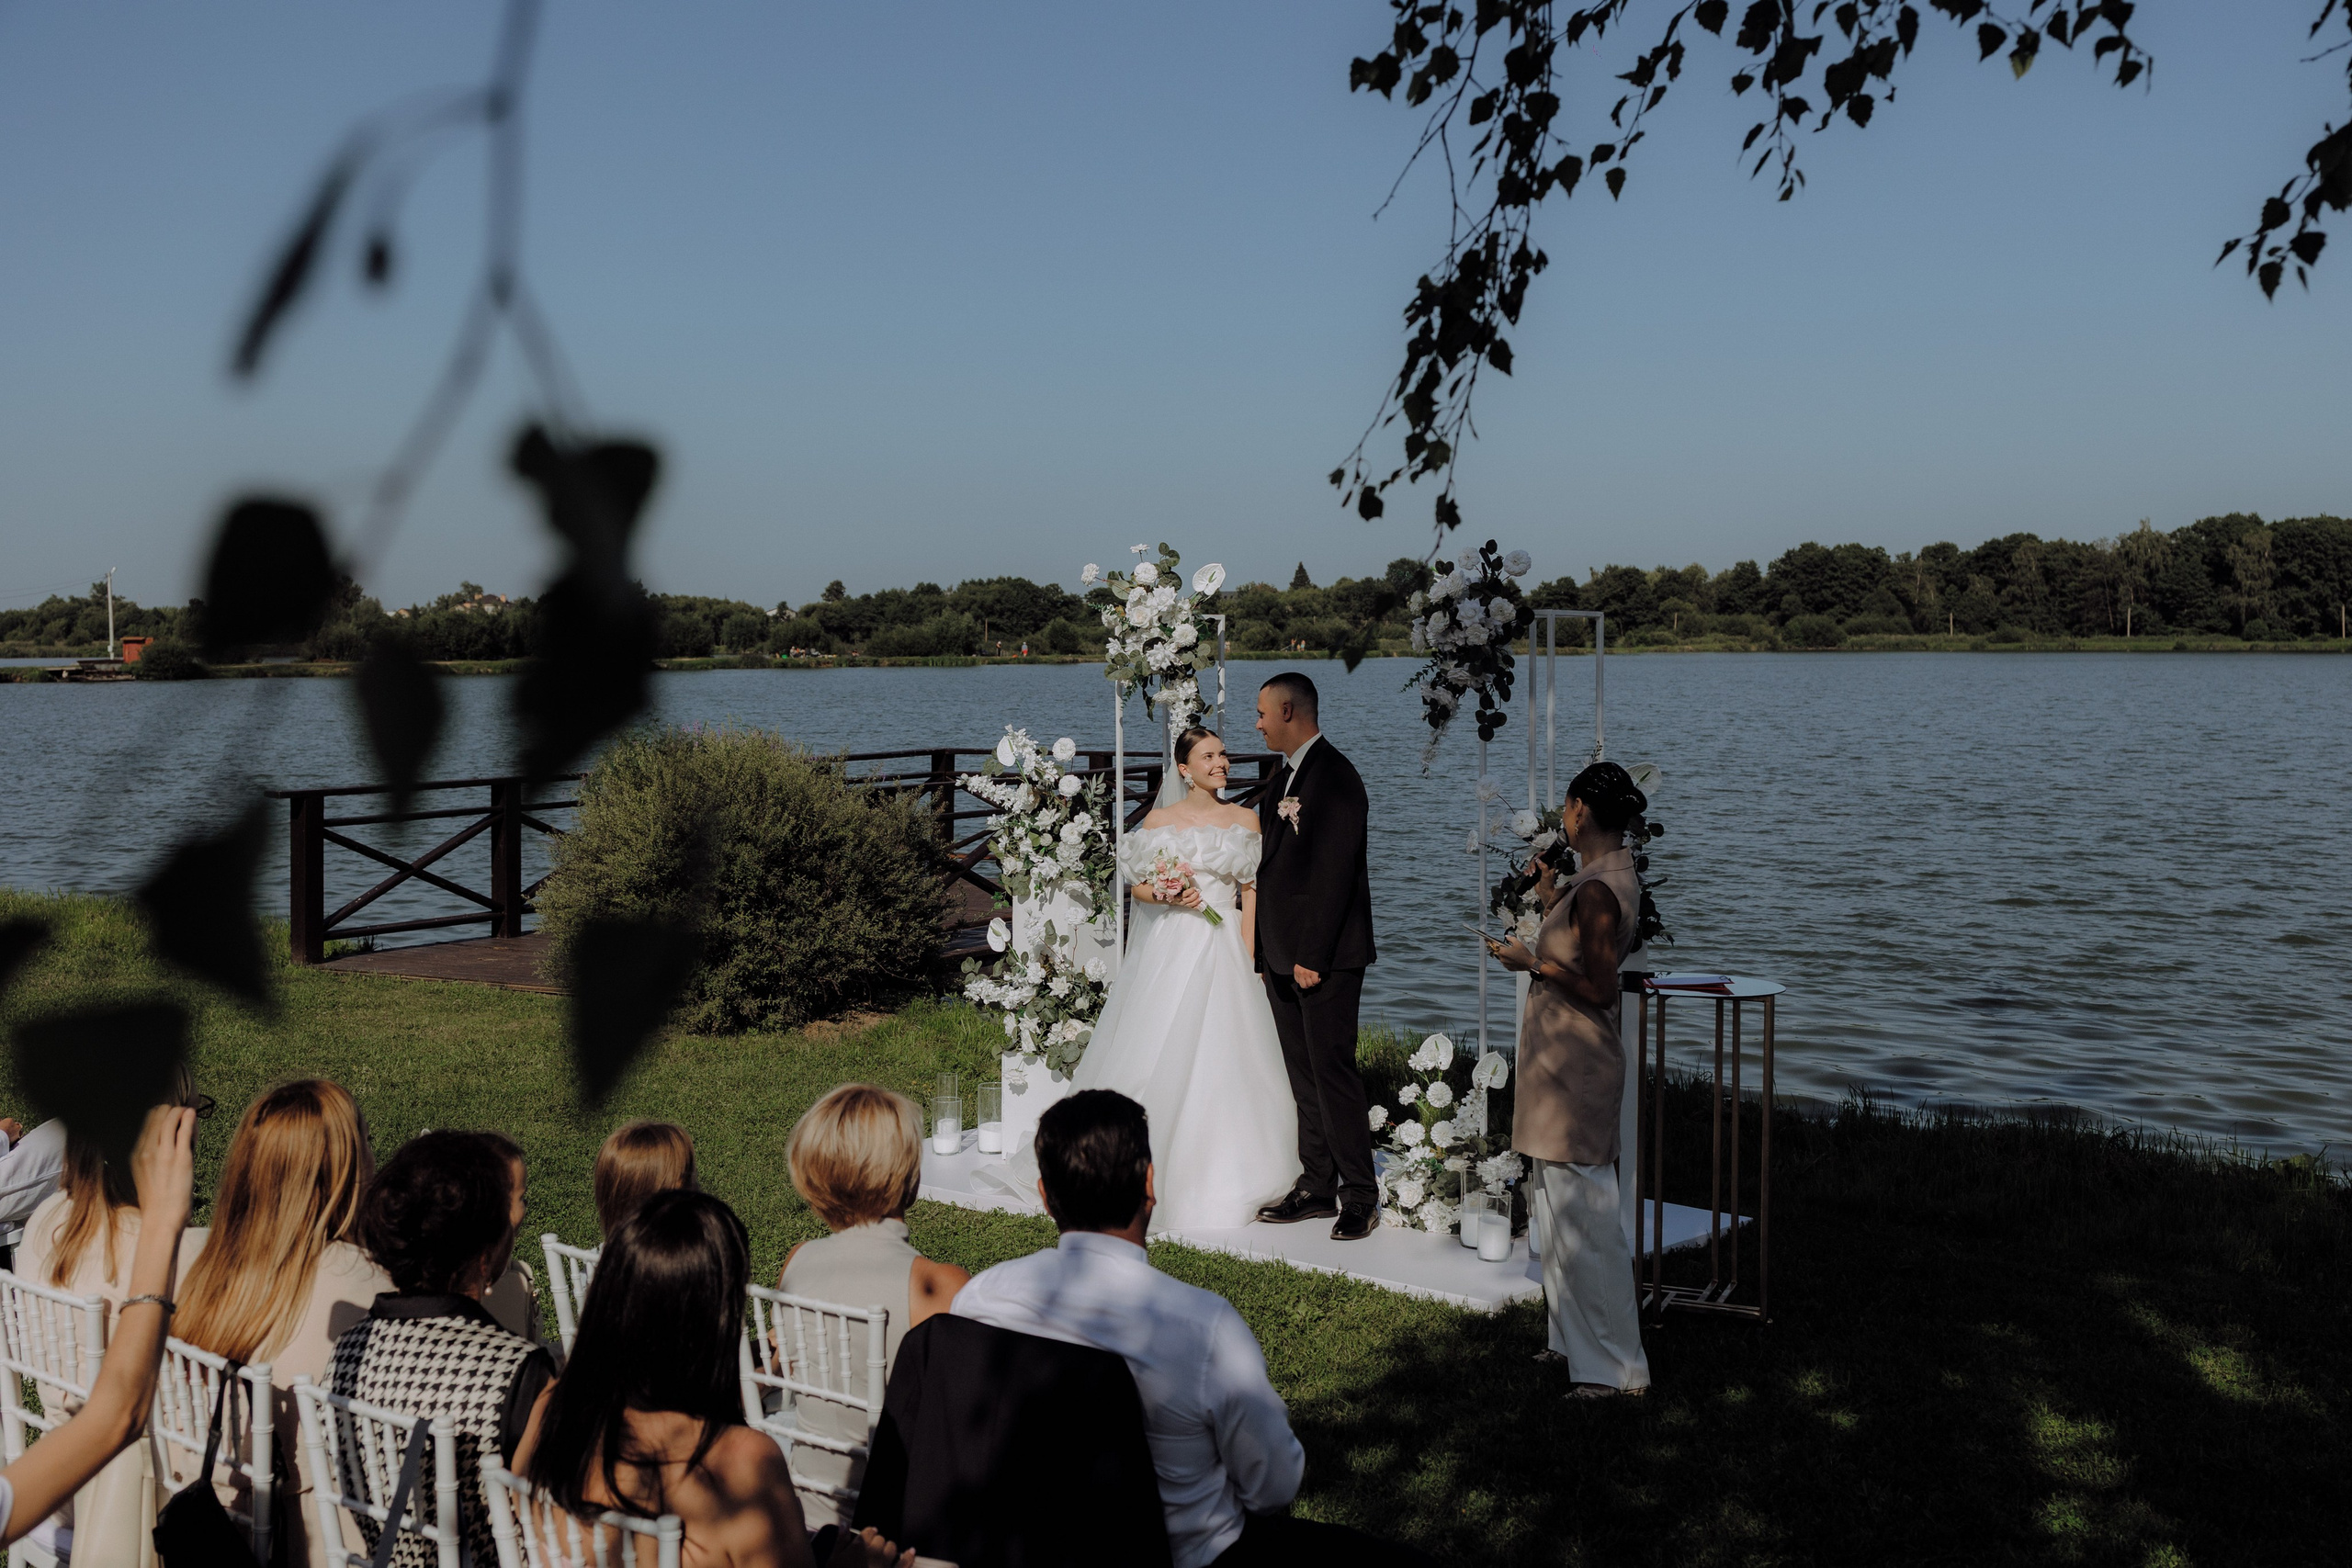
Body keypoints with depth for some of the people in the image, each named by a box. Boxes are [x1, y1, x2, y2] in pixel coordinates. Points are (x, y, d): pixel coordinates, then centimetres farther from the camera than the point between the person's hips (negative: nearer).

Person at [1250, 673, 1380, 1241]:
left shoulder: (1334, 777, -13)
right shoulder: (1282, 777, 16)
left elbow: (1333, 872, -18)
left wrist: (1313, 956, -20)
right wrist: (1266, 950, 13)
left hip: (1325, 957, -9)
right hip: (1283, 954, 9)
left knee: (1332, 1069, -6)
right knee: (1303, 1074, 12)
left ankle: (1360, 1196, 1)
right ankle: (1317, 1187, 19)